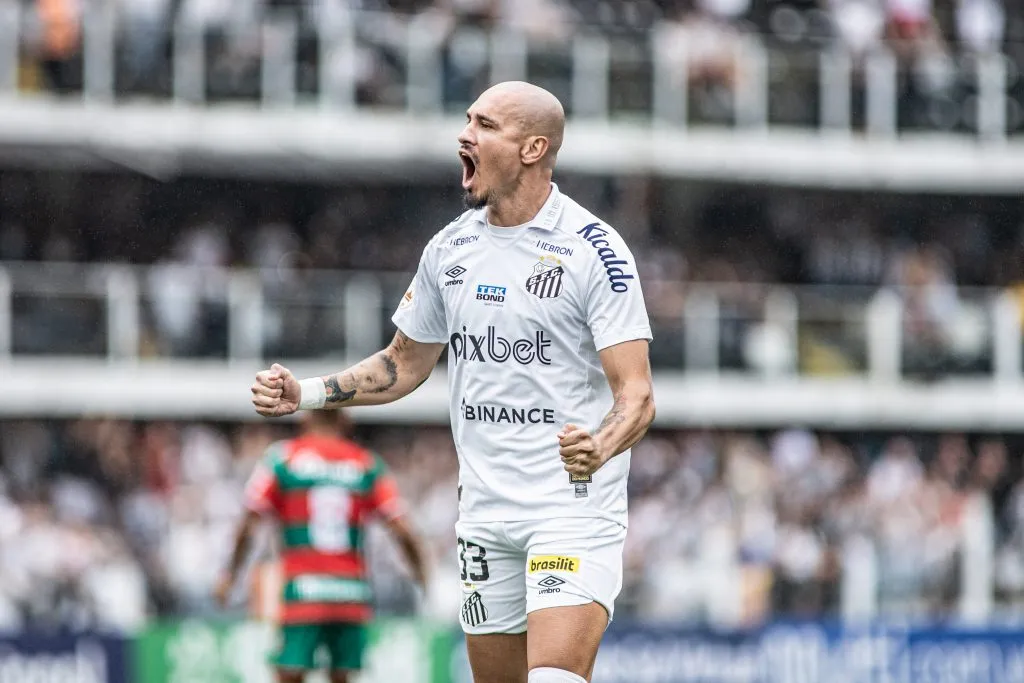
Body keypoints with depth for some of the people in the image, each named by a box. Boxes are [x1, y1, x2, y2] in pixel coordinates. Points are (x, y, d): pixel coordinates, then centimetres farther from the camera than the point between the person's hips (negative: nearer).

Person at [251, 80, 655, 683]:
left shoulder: (595, 249, -10)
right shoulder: (451, 248, 9)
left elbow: (636, 395, -15)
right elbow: (405, 364, 22)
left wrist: (598, 450, -35)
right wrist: (302, 393, 10)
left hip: (576, 510, -6)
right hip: (485, 514, 6)